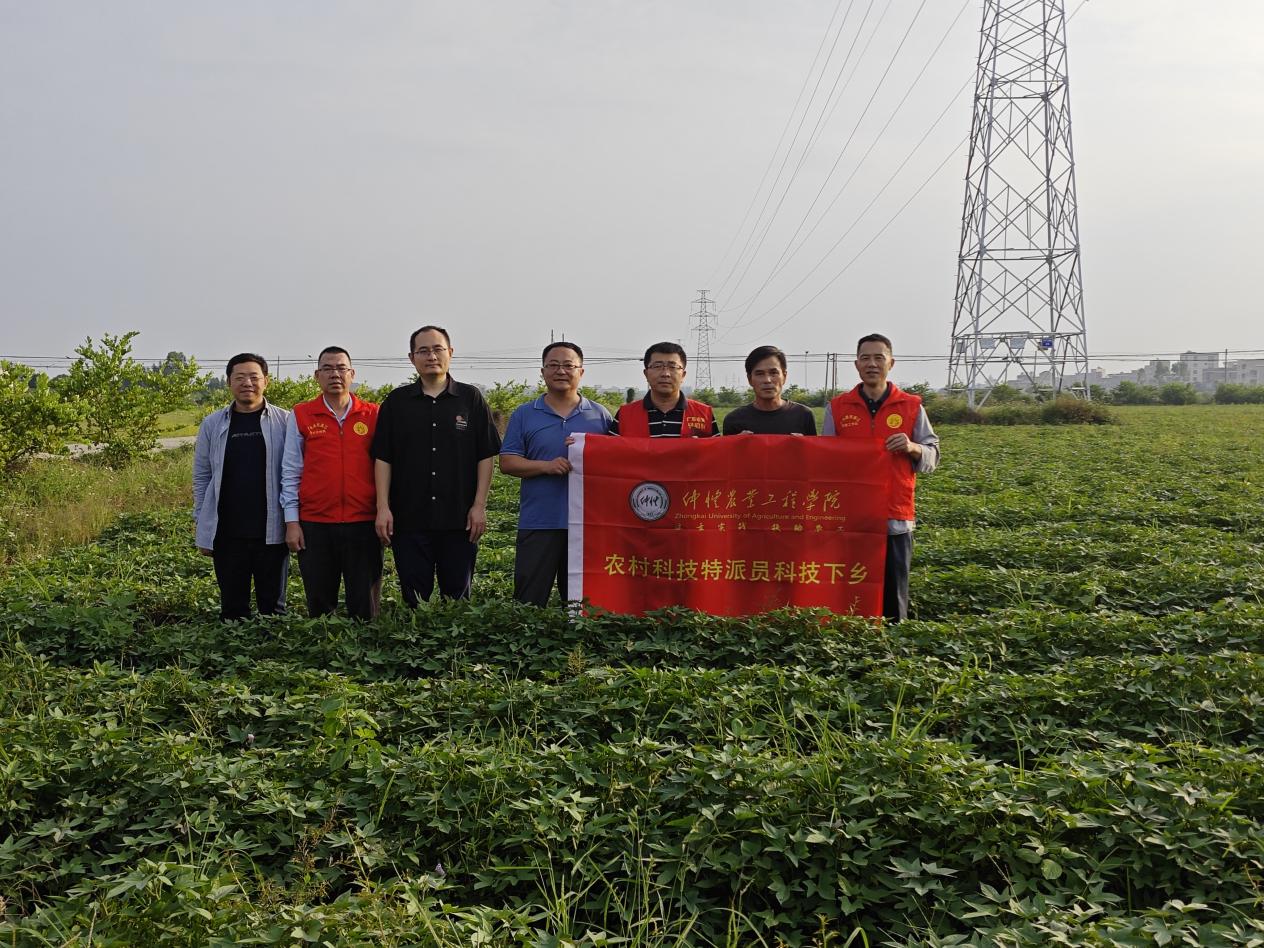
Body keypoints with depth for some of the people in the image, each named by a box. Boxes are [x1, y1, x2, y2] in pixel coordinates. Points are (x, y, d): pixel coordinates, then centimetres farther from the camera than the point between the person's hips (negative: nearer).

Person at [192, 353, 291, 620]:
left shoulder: (284, 422, 1)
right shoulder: (212, 425, 7)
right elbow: (201, 477, 10)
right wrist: (201, 523, 6)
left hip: (271, 532, -2)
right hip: (226, 533, 2)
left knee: (273, 606, 7)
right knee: (232, 606, 10)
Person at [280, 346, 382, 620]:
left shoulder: (372, 415, 5)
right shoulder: (301, 415, 5)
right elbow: (290, 472, 5)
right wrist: (291, 522, 0)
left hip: (364, 523, 0)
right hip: (315, 525, 0)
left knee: (364, 606, 4)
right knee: (319, 606, 9)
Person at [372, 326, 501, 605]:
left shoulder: (471, 399, 6)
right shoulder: (396, 402, 8)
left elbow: (485, 456, 5)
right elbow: (382, 458, 6)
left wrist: (479, 505, -3)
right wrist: (383, 507, -3)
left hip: (459, 519, 0)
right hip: (408, 519, 1)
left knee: (457, 597, 5)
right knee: (414, 600, 3)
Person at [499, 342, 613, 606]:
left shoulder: (600, 415, 10)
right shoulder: (524, 415, 7)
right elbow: (507, 462, 2)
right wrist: (546, 466, -14)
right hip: (538, 522, -1)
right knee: (529, 600, 0)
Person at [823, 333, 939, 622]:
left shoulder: (912, 406, 6)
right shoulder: (837, 407, 8)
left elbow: (932, 457, 7)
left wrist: (913, 448, -13)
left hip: (895, 519, 0)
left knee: (893, 598, 5)